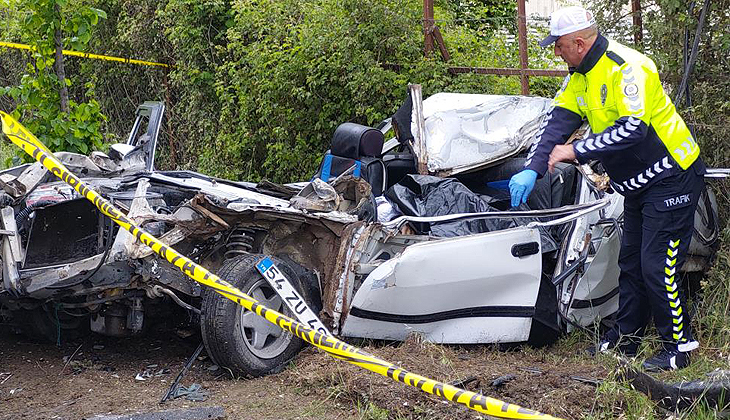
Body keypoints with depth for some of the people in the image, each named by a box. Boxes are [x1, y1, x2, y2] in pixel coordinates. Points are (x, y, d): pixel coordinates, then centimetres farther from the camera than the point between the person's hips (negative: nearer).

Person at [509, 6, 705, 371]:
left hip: (671, 179, -10)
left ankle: (678, 347, 4)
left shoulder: (626, 67, -24)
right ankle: (625, 338, 28)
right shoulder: (579, 78, 6)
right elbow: (557, 121, -1)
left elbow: (633, 128, -34)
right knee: (631, 262, 16)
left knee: (657, 265, -9)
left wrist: (576, 152, -30)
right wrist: (532, 170, -15)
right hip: (638, 186, 10)